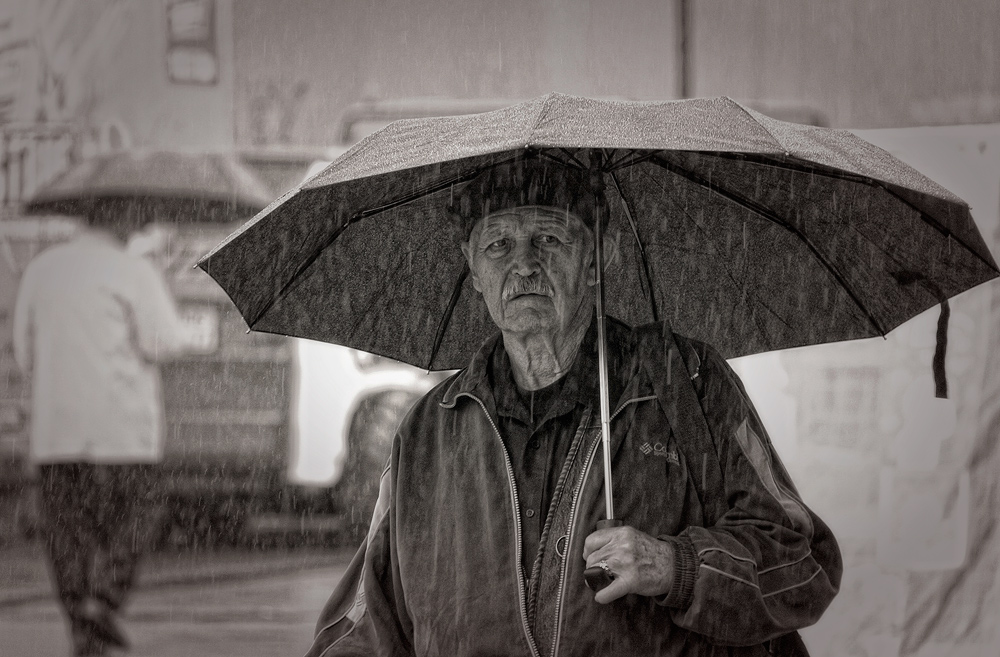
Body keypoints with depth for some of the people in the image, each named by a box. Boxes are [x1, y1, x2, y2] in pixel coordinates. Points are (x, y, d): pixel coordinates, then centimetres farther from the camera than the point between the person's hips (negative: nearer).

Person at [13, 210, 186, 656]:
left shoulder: (40, 269, 8)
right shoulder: (134, 273, -7)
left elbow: (26, 354, 11)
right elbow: (163, 343, -11)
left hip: (55, 424, 4)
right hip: (121, 424, -4)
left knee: (68, 524, 7)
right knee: (131, 517, 8)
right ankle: (103, 599, -13)